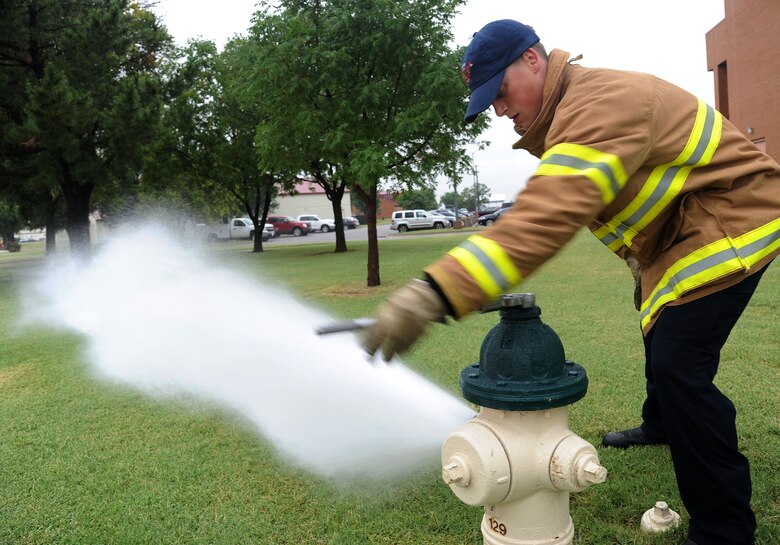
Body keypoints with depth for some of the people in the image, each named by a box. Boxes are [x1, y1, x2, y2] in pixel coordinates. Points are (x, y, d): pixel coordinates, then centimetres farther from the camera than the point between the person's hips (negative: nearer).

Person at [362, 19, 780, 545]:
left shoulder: (600, 104, -32)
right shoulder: (568, 111, 4)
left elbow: (549, 214, -47)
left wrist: (436, 291, -55)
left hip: (731, 217, -11)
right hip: (676, 234, 11)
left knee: (679, 364, -17)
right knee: (659, 329, 25)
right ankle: (661, 424, 51)